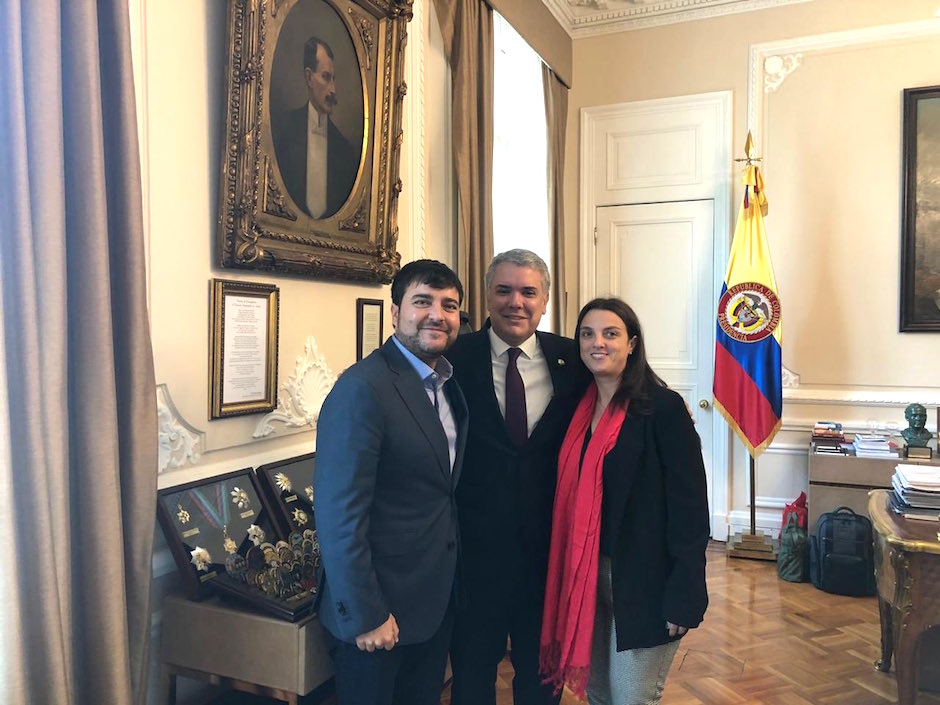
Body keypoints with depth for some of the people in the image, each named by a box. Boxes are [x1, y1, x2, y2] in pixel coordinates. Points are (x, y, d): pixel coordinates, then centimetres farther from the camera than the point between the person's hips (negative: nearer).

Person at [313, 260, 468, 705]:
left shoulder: (451, 381, 4)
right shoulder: (363, 388, -22)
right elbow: (340, 514, -22)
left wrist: (450, 579, 7)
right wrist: (365, 616, -19)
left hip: (438, 600, 8)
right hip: (381, 609, -7)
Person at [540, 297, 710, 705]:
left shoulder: (664, 407, -12)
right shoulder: (580, 408, 7)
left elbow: (689, 506, -14)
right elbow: (572, 496, 9)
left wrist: (682, 596, -16)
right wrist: (571, 577, 7)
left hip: (642, 578, -6)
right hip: (586, 575, 6)